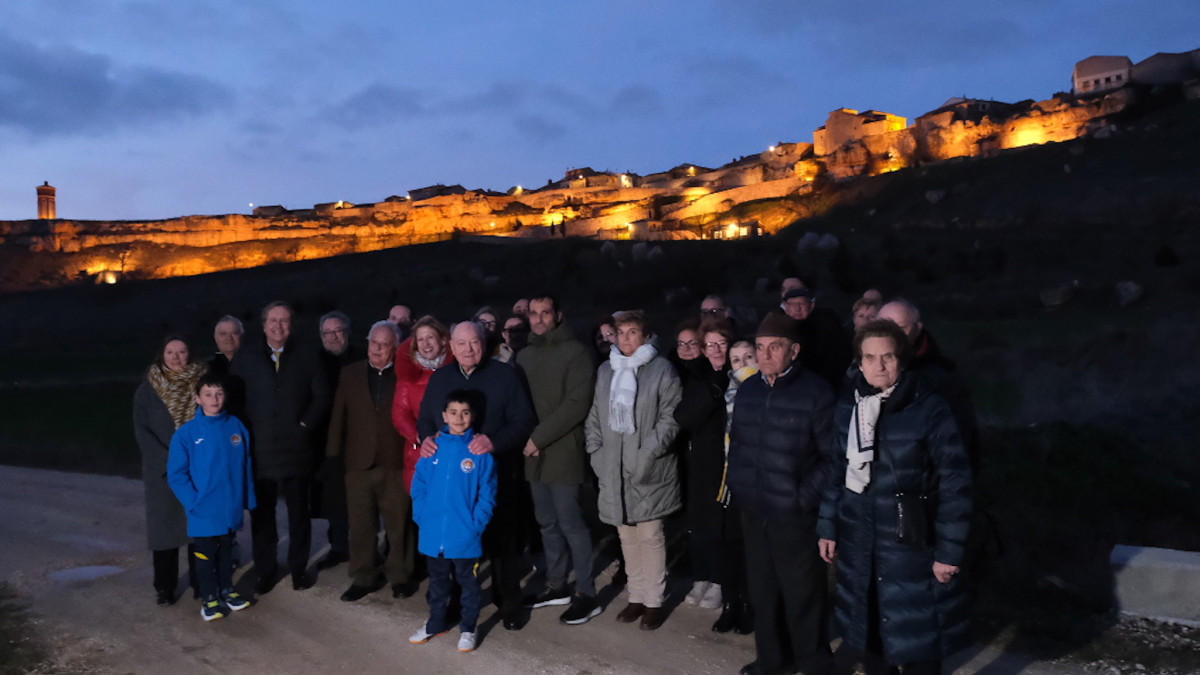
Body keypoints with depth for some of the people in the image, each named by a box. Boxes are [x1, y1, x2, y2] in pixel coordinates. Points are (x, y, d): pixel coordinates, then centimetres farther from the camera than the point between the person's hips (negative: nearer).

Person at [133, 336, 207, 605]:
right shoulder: (147, 390, 0)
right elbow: (142, 431, -3)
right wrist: (170, 460, -12)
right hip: (163, 471, 0)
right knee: (165, 524, 2)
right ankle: (165, 587, 12)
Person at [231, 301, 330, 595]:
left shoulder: (307, 356, 5)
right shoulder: (245, 359, 7)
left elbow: (321, 397, 3)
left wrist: (305, 425, -7)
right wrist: (245, 432, -5)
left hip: (297, 447, 0)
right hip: (259, 449, 1)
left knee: (298, 512, 9)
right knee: (261, 513, 6)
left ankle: (299, 568, 23)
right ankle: (265, 571, 20)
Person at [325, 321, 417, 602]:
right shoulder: (349, 374, 8)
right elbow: (338, 417, 8)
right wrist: (333, 454, 3)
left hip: (396, 463, -2)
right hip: (359, 463, 2)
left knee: (398, 525, 7)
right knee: (360, 526, 9)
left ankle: (400, 576, 21)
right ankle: (364, 578, 21)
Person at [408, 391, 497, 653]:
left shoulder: (479, 451, -10)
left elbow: (487, 494, -9)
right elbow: (418, 485, 4)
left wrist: (476, 524, -14)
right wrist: (422, 517, -3)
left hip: (465, 537, -3)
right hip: (433, 534, 3)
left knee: (467, 582, 12)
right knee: (438, 581, 21)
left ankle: (468, 629, 28)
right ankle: (436, 622, 39)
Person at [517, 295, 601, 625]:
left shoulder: (575, 352, -7)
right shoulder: (525, 355, 13)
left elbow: (577, 404, -15)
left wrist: (540, 437, -15)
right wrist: (527, 439, -2)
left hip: (564, 452, -6)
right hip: (535, 453, 6)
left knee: (571, 524, -3)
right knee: (548, 523, 14)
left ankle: (586, 594, 7)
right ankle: (556, 586, 26)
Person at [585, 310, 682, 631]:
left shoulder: (661, 369, -5)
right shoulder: (605, 370, 12)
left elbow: (670, 418, -8)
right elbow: (594, 415, 15)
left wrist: (647, 454, -15)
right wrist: (596, 452, 5)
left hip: (648, 469, -5)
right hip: (614, 468, 5)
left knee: (650, 535, 0)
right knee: (627, 536, 12)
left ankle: (654, 601, 13)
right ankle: (636, 597, 24)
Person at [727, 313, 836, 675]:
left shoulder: (816, 392, -13)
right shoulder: (747, 389, 7)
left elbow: (833, 456, -12)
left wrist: (806, 496, -13)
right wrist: (737, 483, 10)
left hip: (794, 516, -6)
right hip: (752, 511, 6)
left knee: (802, 595, 6)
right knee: (761, 590, 17)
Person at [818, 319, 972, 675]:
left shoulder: (929, 408, -13)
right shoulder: (848, 405, 2)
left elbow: (954, 481, -12)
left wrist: (949, 551, -13)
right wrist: (828, 527, 11)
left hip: (910, 542, -4)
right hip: (858, 540, 5)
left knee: (915, 635, 4)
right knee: (874, 627, 15)